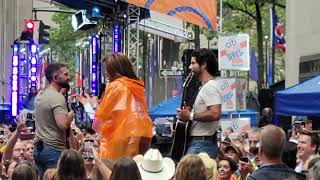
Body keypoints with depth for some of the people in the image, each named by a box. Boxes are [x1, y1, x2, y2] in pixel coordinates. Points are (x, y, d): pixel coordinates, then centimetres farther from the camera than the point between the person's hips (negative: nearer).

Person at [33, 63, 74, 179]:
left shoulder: (40, 95, 11)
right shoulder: (57, 98, -15)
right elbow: (63, 125, -25)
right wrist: (72, 113, -6)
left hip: (38, 148, 9)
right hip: (54, 149, -9)